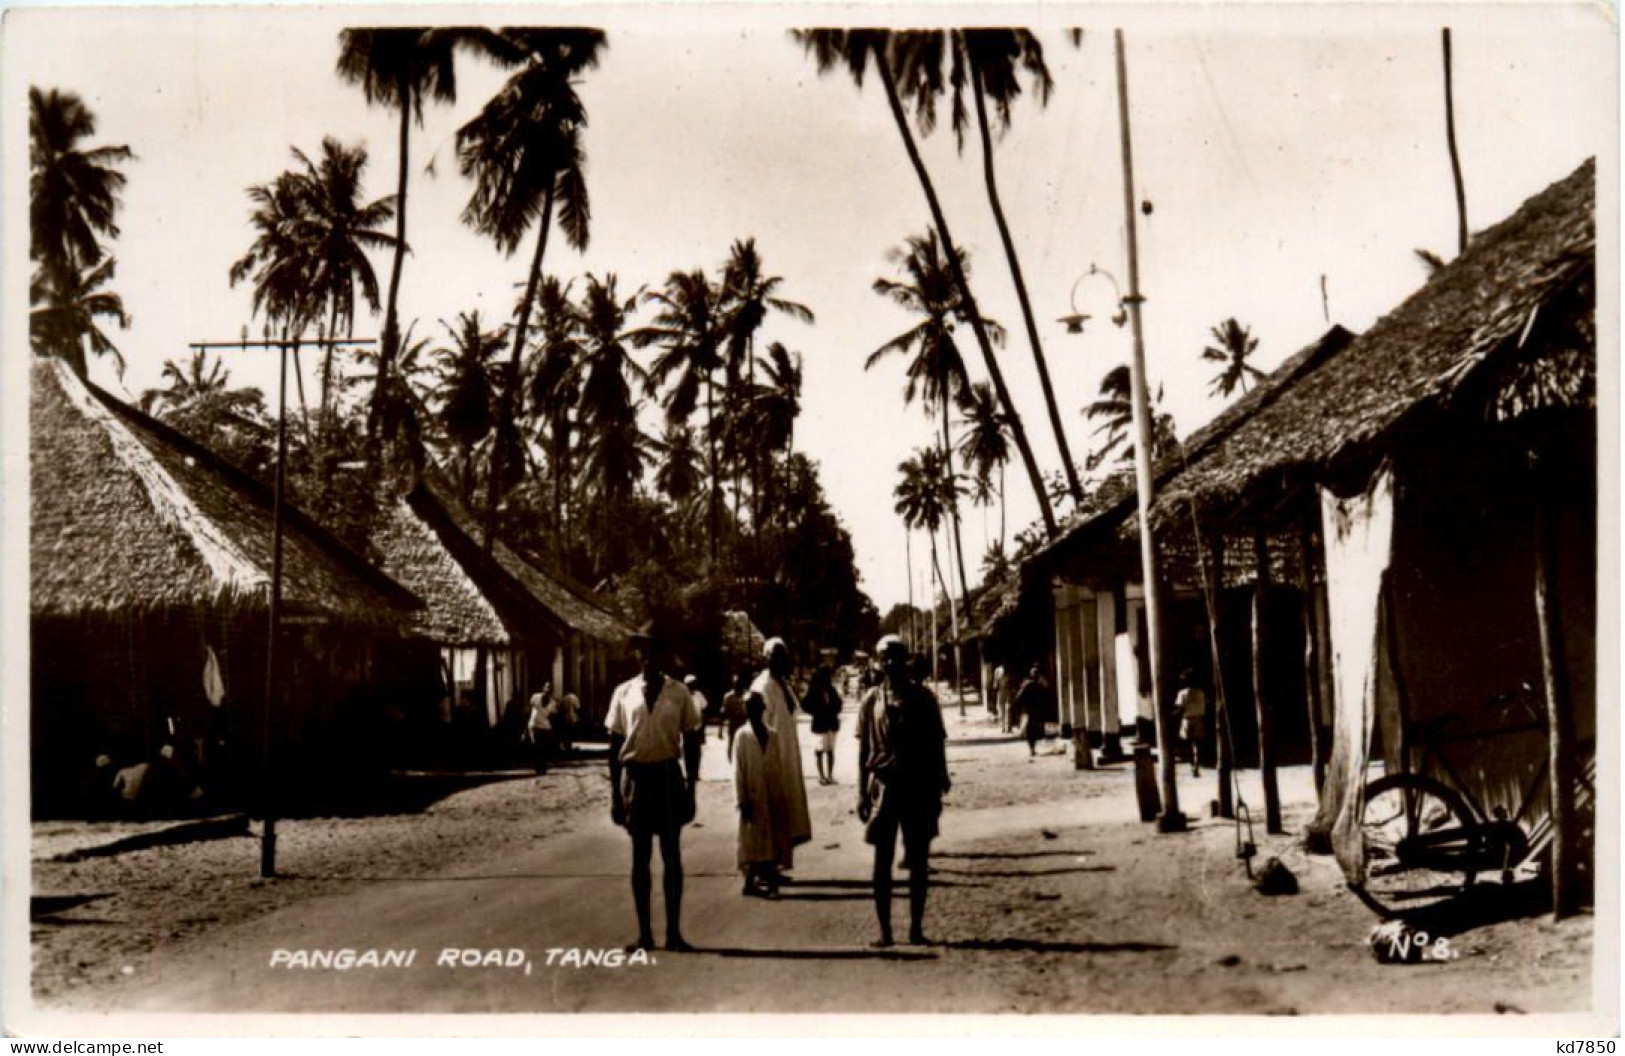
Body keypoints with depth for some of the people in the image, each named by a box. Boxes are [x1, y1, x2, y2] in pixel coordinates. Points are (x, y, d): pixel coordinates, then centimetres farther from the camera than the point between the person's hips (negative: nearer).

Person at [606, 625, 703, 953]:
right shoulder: (624, 693, 0)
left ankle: (674, 931, 16)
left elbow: (691, 742, 4)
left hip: (668, 775, 0)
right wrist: (615, 792, 1)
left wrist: (691, 786, 1)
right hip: (635, 776, 1)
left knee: (672, 854, 6)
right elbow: (615, 744, 4)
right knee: (640, 856, 9)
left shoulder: (678, 693, -1)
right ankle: (644, 933, 18)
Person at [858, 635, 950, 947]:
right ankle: (885, 930, 8)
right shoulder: (872, 700, 4)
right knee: (882, 861, 2)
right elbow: (864, 749, 6)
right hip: (884, 786, 0)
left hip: (919, 786, 0)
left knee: (919, 862, 4)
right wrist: (862, 793, 1)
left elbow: (936, 745, 4)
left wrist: (937, 790, 0)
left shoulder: (923, 697, 3)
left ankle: (916, 928, 13)